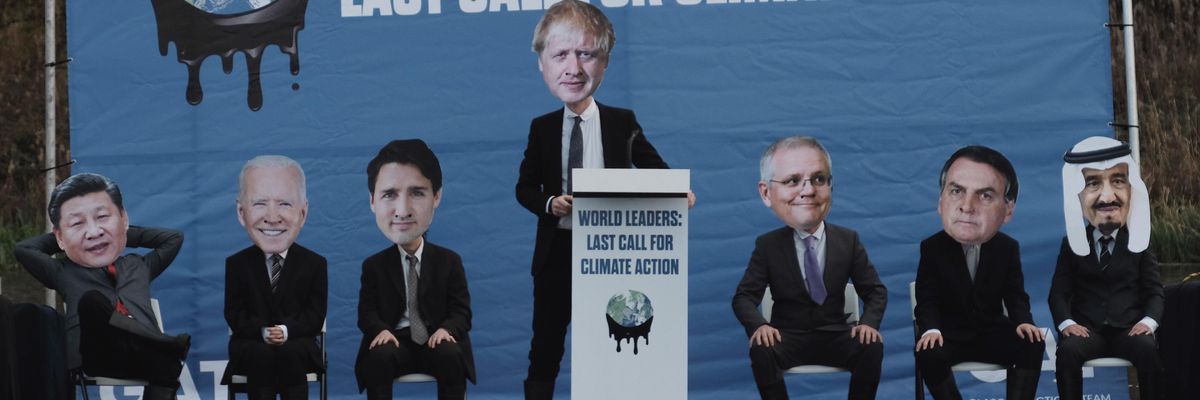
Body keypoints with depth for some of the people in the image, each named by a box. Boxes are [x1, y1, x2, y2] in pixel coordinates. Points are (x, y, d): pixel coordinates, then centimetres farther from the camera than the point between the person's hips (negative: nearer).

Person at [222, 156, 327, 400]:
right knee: (260, 354, -32)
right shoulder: (236, 264, 3)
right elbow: (234, 315, -1)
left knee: (290, 353, -33)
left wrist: (287, 331, -21)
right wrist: (263, 332, -21)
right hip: (250, 345, 0)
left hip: (298, 346, 0)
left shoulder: (315, 264, 3)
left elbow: (315, 316, -2)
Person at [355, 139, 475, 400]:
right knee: (379, 357, -33)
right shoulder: (373, 265, 8)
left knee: (451, 356, -33)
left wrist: (446, 329, -21)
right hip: (395, 340, 0)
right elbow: (367, 312, 4)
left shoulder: (450, 261, 7)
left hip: (436, 339, 0)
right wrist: (380, 330, -20)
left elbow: (461, 311, 3)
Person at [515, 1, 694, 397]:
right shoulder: (542, 128, 1)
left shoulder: (622, 122, -3)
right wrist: (548, 204, -16)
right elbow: (525, 187, 5)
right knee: (545, 348, 9)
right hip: (556, 251, 1)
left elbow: (654, 170, 1)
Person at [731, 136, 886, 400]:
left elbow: (875, 291, 5)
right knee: (761, 351, -32)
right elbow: (745, 296, -3)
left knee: (872, 347, -27)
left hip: (835, 335, 1)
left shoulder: (848, 240, 2)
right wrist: (758, 325, -25)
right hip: (788, 336, -1)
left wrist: (869, 322, -17)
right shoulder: (768, 245, -2)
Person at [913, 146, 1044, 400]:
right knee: (928, 355, -33)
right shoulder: (931, 248, -7)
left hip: (993, 329, 3)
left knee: (1032, 345, -22)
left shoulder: (1009, 248, -1)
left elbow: (1015, 296, 2)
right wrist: (930, 329, -28)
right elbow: (926, 300, -8)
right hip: (949, 332, -3)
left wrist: (1023, 322, -20)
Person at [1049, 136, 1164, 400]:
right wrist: (1066, 322, -16)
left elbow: (1154, 292, 6)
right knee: (1067, 350, -33)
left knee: (1148, 349, -33)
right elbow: (1058, 292, 5)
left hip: (1129, 328, 0)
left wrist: (1148, 321, -16)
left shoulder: (1138, 242, 10)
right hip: (1086, 328, 0)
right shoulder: (1072, 244, 10)